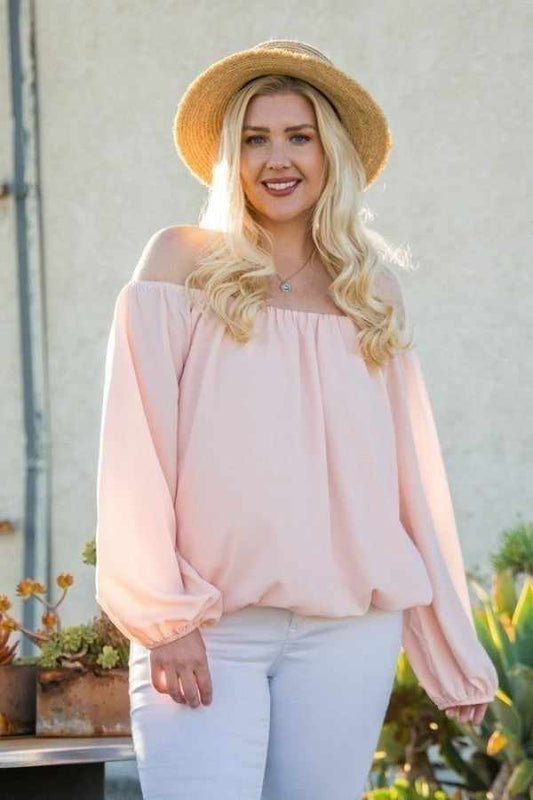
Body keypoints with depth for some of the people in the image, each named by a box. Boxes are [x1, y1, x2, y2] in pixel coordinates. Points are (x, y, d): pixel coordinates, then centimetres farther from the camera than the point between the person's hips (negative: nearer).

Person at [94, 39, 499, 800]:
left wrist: (457, 652, 11)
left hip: (349, 630, 3)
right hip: (209, 626, -3)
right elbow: (138, 448, -3)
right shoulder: (184, 262, 4)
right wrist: (163, 614, -12)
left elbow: (410, 473, 12)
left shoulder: (371, 289, 12)